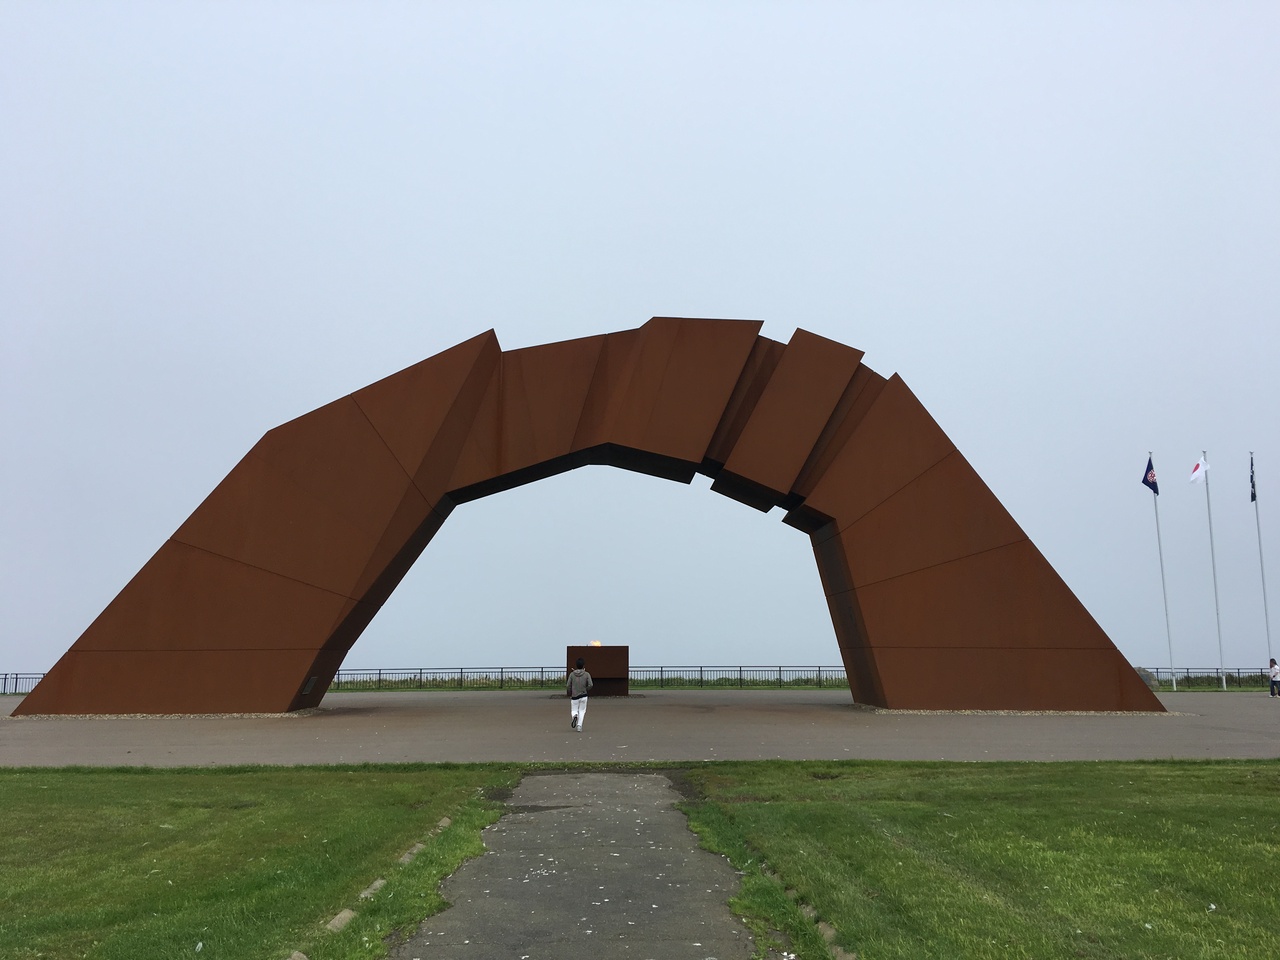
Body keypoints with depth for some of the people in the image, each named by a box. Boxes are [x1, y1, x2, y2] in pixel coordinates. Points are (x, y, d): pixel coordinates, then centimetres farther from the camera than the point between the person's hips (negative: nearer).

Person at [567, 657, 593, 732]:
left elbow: (568, 686, -2)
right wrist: (586, 690, 8)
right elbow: (590, 685, -12)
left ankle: (574, 716, -22)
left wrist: (570, 694, 16)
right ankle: (579, 726, -1)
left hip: (574, 696, 0)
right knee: (582, 711, 11)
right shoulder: (587, 674, -4)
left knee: (574, 711, 12)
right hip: (583, 696, 0)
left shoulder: (572, 674, -2)